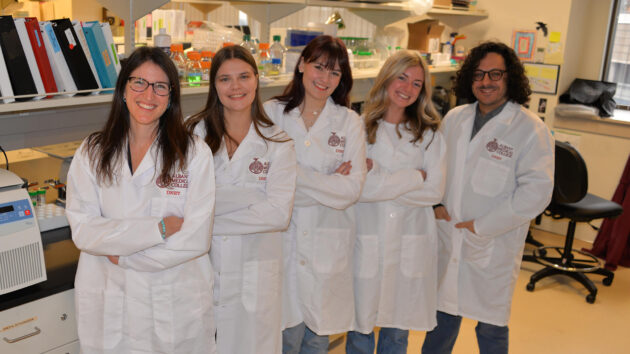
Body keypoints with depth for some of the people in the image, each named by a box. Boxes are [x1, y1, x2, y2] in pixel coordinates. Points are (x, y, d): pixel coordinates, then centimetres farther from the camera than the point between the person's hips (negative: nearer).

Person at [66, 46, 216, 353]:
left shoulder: (194, 153, -8)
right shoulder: (91, 153, 0)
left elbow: (195, 238, -14)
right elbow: (82, 230, -10)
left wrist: (120, 256, -13)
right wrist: (159, 228, -18)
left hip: (176, 305, -1)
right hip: (109, 307, 2)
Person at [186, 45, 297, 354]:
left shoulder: (277, 143, 0)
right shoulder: (194, 132, 0)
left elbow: (279, 213, -12)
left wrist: (206, 220, -14)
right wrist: (252, 193, -17)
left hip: (254, 279, 0)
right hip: (202, 270, 0)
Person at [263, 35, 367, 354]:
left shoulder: (349, 122, 3)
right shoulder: (271, 113, -1)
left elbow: (351, 189, -7)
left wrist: (294, 173, -14)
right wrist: (328, 183, -12)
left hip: (327, 246, 1)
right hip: (282, 241, -1)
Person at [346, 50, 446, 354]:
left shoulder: (429, 134, 5)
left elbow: (434, 191, -5)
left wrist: (378, 177, -12)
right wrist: (412, 178, -12)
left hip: (411, 248, 2)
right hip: (366, 245, -2)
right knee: (360, 329, 9)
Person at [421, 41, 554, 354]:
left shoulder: (530, 129, -12)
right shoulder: (454, 118, 6)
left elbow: (536, 191, -17)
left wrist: (481, 226, -17)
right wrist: (434, 203, -1)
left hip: (493, 248, -4)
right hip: (447, 240, 4)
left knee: (491, 328, 10)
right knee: (443, 314, 19)